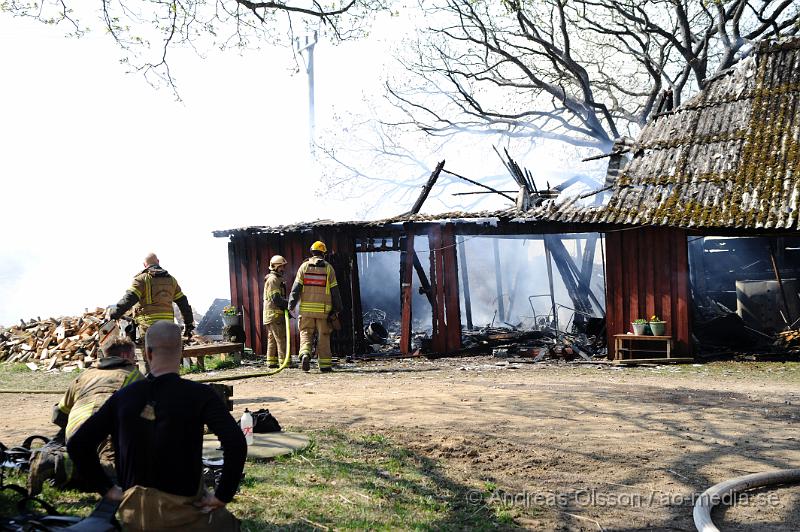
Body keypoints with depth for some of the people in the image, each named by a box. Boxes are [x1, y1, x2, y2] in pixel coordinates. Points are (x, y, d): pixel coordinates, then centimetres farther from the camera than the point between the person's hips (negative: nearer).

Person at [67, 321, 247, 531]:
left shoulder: (123, 397, 0)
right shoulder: (198, 395, -12)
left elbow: (76, 444, 5)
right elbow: (236, 443, -24)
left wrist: (107, 488, 10)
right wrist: (222, 496, -14)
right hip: (183, 515, -3)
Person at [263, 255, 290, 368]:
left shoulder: (276, 279, 22)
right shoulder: (273, 279, -12)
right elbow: (276, 299, -20)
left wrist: (287, 305, 12)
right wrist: (288, 305, -15)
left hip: (269, 315, 11)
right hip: (275, 313, -11)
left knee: (272, 338, 11)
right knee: (281, 338, -10)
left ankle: (271, 361, 13)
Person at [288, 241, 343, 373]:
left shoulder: (304, 266, 4)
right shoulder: (328, 268, 3)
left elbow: (296, 287, -1)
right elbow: (334, 290, 2)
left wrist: (291, 305, 0)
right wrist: (337, 308, 8)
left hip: (307, 309, 0)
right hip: (323, 309, 0)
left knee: (306, 333, 5)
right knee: (323, 337, 6)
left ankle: (305, 354, -21)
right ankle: (324, 364, 7)